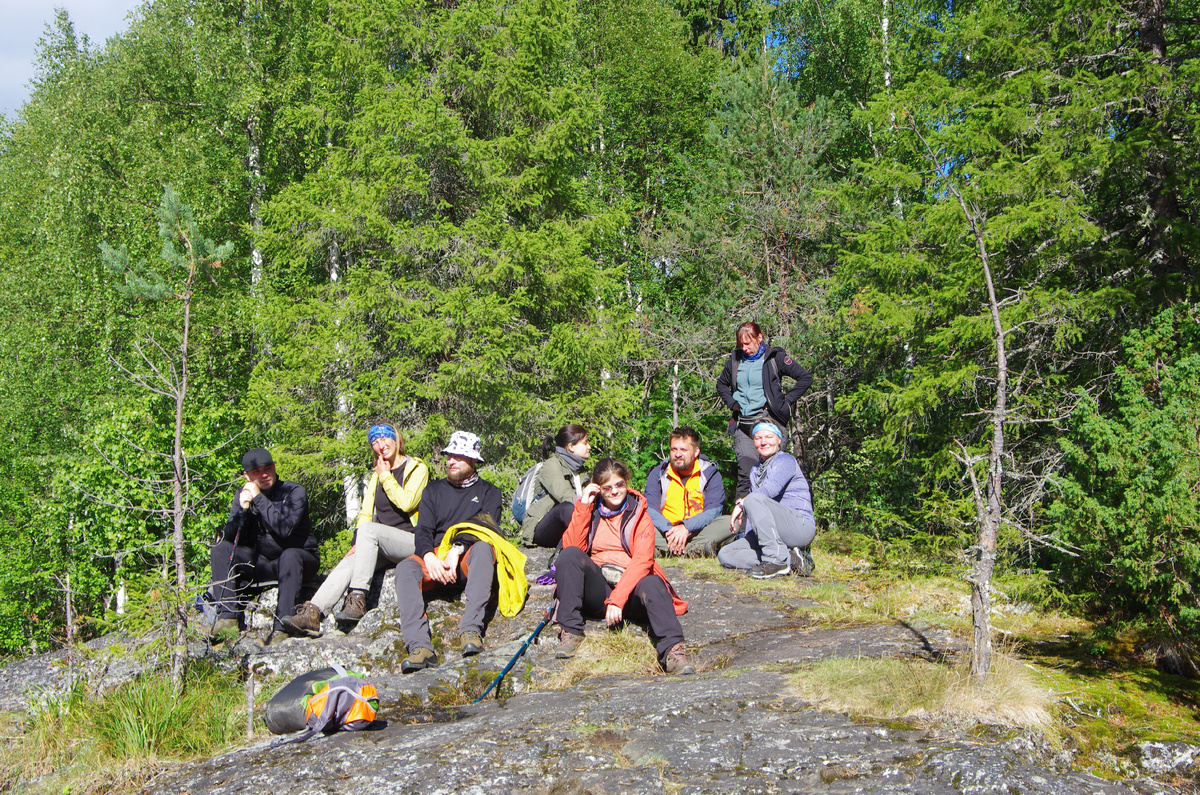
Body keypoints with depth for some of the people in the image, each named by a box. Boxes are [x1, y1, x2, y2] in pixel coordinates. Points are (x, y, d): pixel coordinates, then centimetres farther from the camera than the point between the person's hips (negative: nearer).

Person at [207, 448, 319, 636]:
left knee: (290, 556, -38)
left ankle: (283, 626, -41)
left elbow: (284, 529, -27)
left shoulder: (294, 491, -12)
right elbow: (229, 536, -4)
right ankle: (228, 616, -19)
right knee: (220, 549, -12)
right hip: (261, 563, 5)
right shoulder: (243, 495, 3)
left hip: (299, 558, -5)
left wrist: (258, 499, -23)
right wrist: (243, 509, -20)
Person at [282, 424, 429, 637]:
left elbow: (406, 503, -14)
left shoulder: (416, 468, 2)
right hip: (381, 546, 6)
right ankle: (312, 613, -37)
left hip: (409, 541, -6)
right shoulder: (376, 474, 22)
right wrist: (357, 543, -2)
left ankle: (358, 600, -36)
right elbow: (365, 514, 15)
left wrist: (386, 477, -4)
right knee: (348, 563, -22)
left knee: (369, 529, -32)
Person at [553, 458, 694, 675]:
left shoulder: (639, 513, 6)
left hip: (630, 585, -2)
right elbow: (570, 547, -5)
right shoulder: (590, 510, 12)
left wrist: (618, 598, -22)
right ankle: (570, 631, -24)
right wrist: (583, 506, -7)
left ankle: (672, 649, -49)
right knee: (570, 555, -24)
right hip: (597, 588, 2)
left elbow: (643, 560, -9)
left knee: (652, 584, -35)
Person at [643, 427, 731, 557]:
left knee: (730, 523, -27)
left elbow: (714, 510, -9)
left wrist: (687, 527, -26)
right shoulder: (658, 474, 5)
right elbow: (650, 509, -6)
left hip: (697, 532, 0)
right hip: (665, 533, 0)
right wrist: (668, 530, -26)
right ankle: (696, 549, -40)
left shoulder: (710, 473, 2)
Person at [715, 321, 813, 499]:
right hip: (743, 424, 3)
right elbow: (721, 384, 31)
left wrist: (786, 401, -2)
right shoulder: (736, 359, 13)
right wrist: (731, 403, 15)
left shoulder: (774, 357, 0)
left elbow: (806, 378, 1)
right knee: (746, 473, -7)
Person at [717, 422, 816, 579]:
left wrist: (741, 503, -16)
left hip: (801, 528, -8)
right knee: (725, 555, -8)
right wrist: (744, 535, 9)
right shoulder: (756, 471, 23)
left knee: (753, 499, -30)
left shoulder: (785, 460, -3)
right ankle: (790, 559, -15)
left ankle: (777, 560, -28)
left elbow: (771, 489, -23)